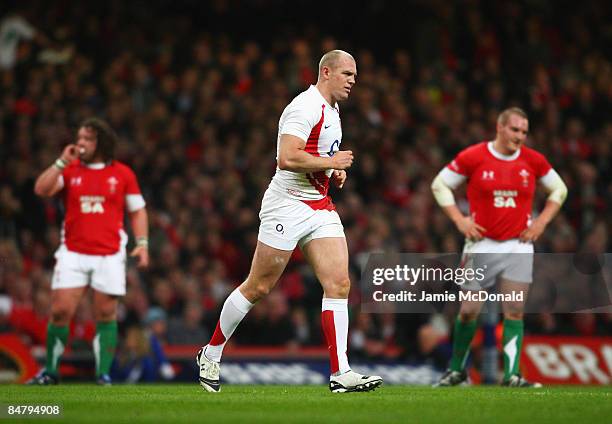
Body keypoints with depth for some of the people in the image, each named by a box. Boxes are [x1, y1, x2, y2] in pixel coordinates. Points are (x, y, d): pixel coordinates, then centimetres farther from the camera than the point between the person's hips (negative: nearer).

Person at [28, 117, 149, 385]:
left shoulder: (122, 174, 5)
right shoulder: (69, 170, 6)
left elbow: (137, 210, 11)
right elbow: (41, 190, -8)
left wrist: (142, 243, -1)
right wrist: (62, 161, -11)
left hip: (109, 256, 0)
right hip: (73, 253, 0)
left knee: (106, 315, -2)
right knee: (60, 311, -6)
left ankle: (103, 373, 5)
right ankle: (50, 371, 7)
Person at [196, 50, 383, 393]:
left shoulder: (332, 110, 16)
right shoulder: (306, 107, -15)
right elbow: (287, 159, -26)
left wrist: (334, 173, 12)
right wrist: (331, 162, -17)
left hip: (320, 207, 9)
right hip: (288, 206, -9)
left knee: (339, 284, -6)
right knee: (258, 288, 0)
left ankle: (341, 373, -8)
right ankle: (211, 355, 17)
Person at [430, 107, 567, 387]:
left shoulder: (534, 161, 1)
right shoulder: (473, 157, -6)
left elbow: (559, 189, 16)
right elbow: (440, 185, 4)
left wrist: (541, 221, 4)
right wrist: (459, 220, -5)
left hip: (519, 245, 2)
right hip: (481, 245, -1)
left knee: (514, 311, -8)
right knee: (469, 310, 1)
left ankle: (512, 374, -6)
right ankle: (457, 370, 19)